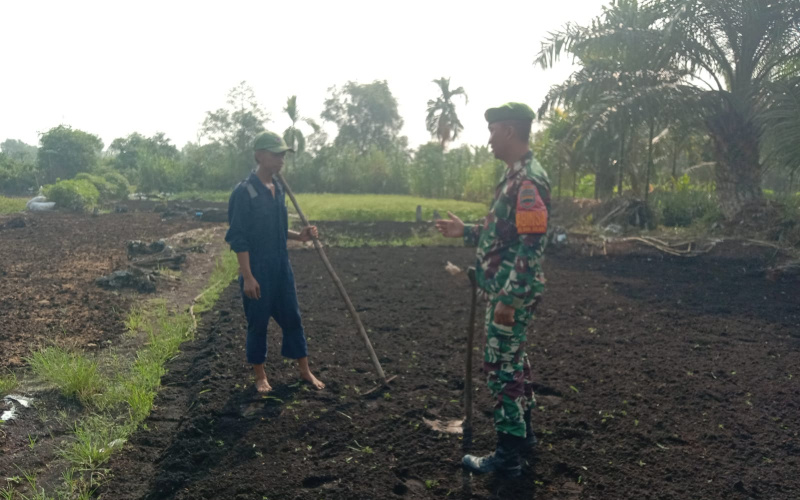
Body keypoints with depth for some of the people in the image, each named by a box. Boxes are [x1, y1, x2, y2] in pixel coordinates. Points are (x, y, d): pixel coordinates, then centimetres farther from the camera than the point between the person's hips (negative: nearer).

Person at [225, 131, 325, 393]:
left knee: (292, 318, 12)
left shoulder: (278, 189, 8)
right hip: (257, 270, -7)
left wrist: (298, 236, 1)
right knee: (258, 323, 7)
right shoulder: (244, 191, -14)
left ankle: (304, 370, 25)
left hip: (282, 267, 7)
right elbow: (238, 238, -16)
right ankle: (260, 376, 23)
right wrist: (247, 276, -18)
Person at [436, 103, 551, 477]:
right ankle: (523, 431, 35)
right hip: (505, 290, 10)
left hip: (512, 294, -10)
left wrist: (508, 300, -24)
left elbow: (531, 246, -24)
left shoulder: (529, 179, -19)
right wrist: (466, 231, 16)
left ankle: (508, 455, 10)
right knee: (513, 360, 19)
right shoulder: (515, 175, 12)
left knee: (502, 366, -2)